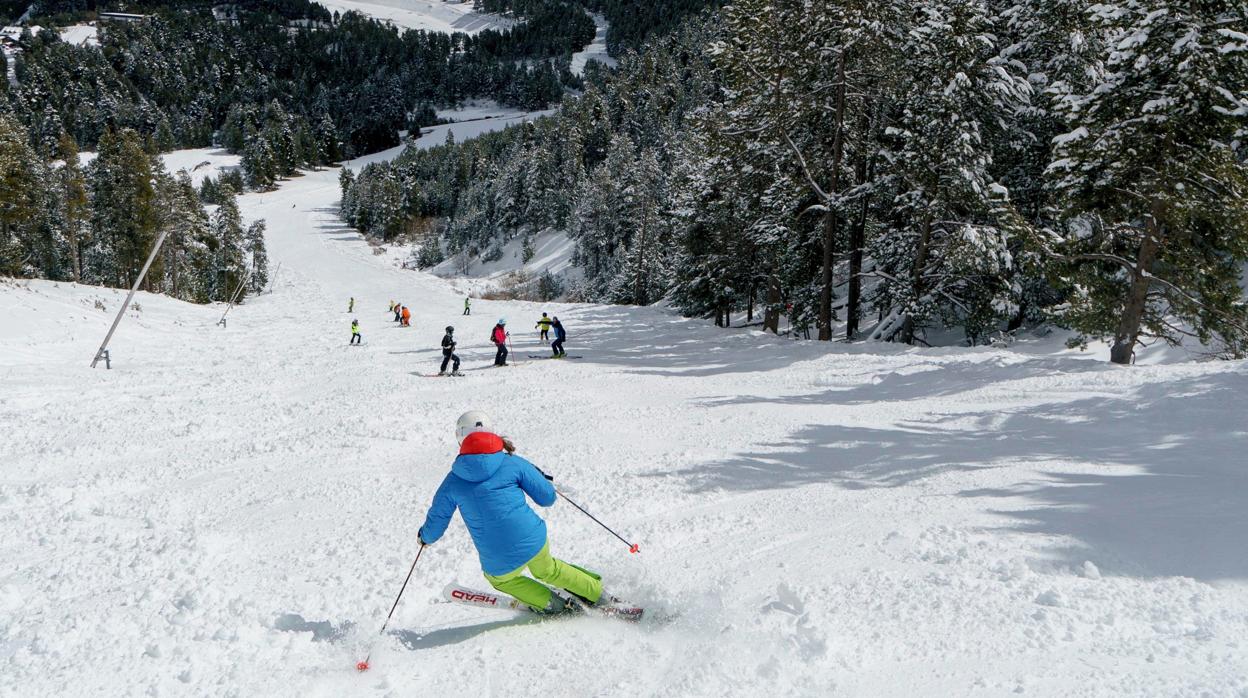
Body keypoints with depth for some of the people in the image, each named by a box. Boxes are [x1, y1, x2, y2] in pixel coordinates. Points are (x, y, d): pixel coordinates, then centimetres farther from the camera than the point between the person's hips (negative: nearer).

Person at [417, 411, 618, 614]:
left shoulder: (452, 482, -1)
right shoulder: (512, 463, -3)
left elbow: (434, 528, 8)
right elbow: (547, 498, 2)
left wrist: (425, 536, 32)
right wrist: (539, 476, 23)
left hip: (501, 564, -1)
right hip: (535, 541, 1)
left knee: (499, 578, 36)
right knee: (546, 569, 35)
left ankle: (552, 605, 33)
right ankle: (599, 596, 46)